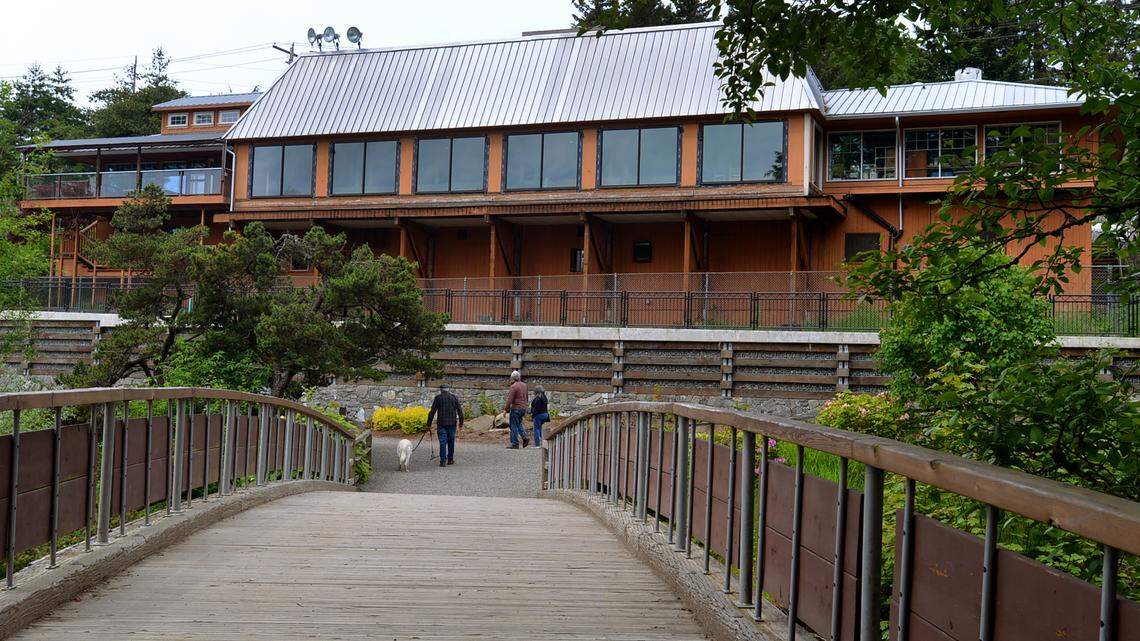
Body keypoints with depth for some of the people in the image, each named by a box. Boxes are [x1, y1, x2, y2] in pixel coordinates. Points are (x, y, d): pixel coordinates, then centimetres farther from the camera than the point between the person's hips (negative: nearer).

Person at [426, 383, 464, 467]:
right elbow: (460, 410, 5)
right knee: (451, 441, 12)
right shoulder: (454, 397, 4)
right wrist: (461, 422, 14)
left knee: (443, 442, -1)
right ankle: (450, 459, 19)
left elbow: (432, 412, -3)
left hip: (441, 423, -2)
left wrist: (429, 424, 1)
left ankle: (443, 461, -7)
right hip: (452, 423, 2)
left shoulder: (438, 398, -2)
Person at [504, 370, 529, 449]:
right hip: (523, 408, 8)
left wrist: (506, 410, -10)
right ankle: (524, 437, 6)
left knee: (514, 426, 0)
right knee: (518, 424, 22)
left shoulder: (514, 386, -15)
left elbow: (509, 400, -18)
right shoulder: (524, 385, 10)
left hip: (516, 408, -8)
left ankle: (515, 444, 1)